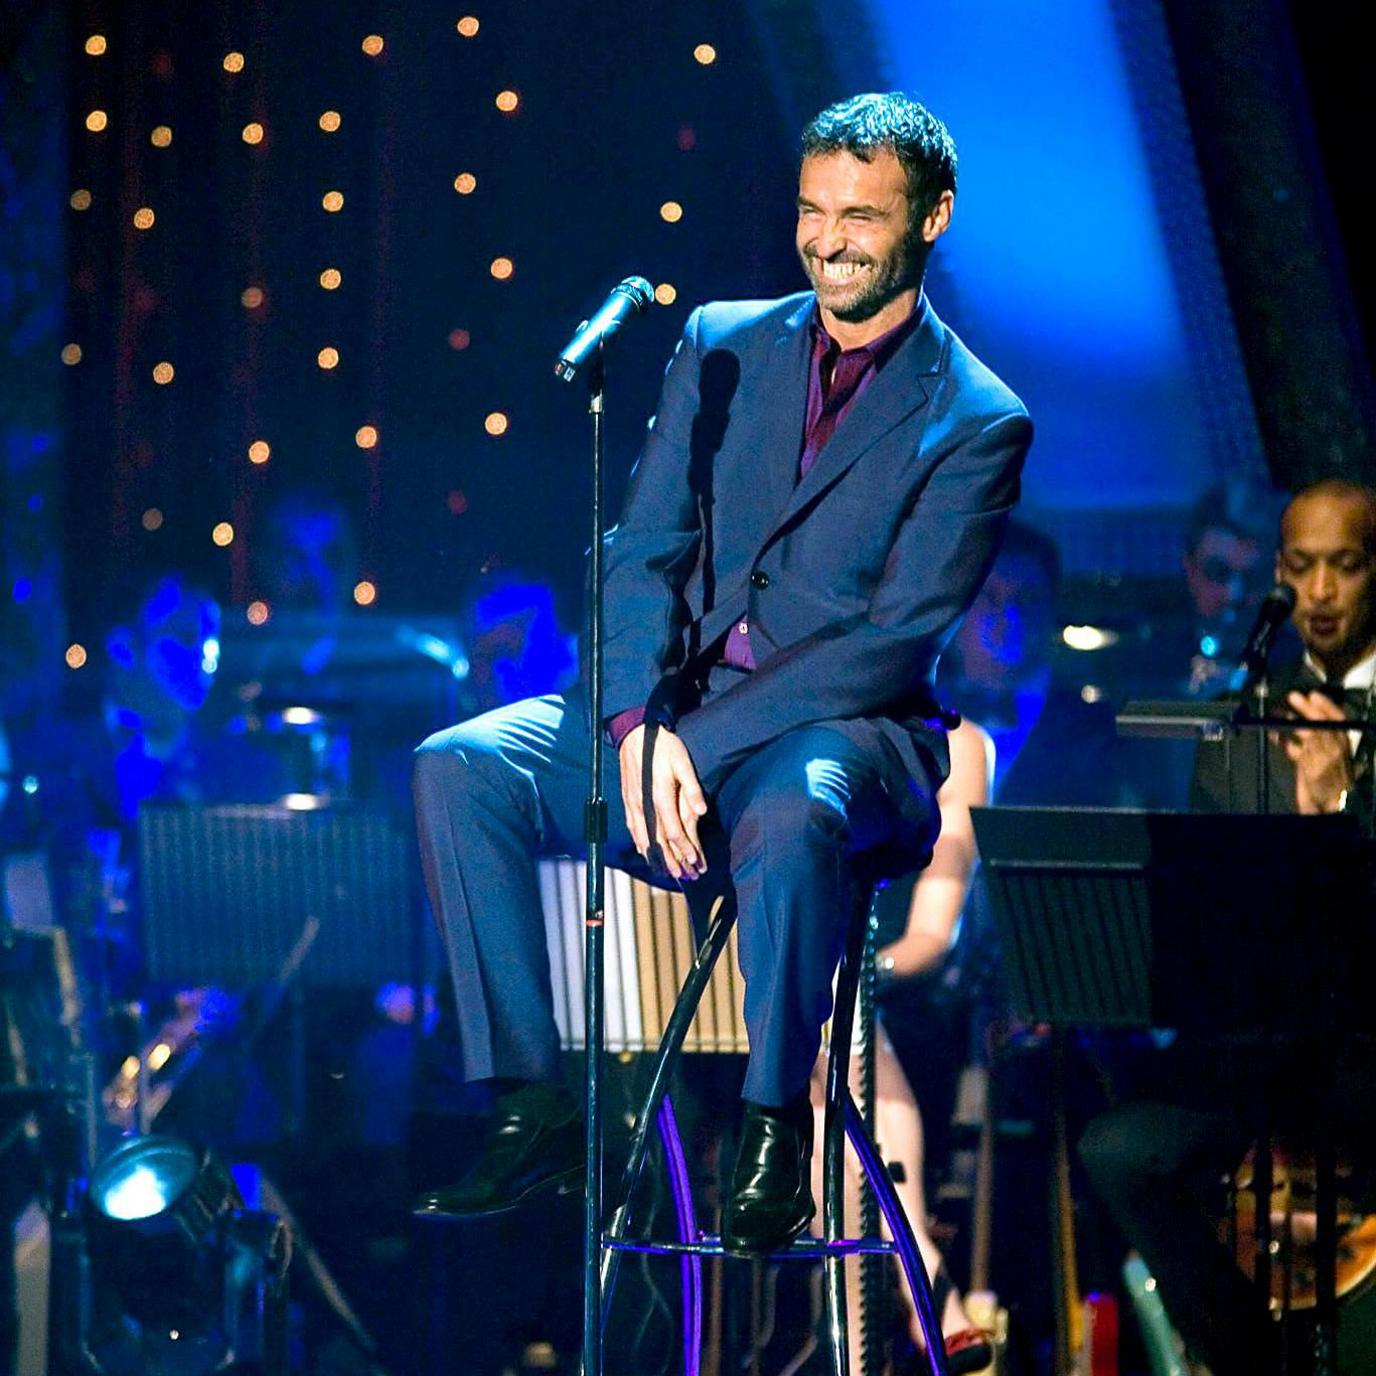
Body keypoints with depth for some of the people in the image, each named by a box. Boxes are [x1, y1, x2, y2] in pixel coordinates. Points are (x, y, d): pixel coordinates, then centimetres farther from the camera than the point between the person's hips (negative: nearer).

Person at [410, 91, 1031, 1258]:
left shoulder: (978, 424, -4)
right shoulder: (723, 345, 11)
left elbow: (894, 641, -12)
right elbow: (644, 552, 5)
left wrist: (696, 744, -20)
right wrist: (639, 728, -14)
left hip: (844, 735, -5)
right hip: (671, 714, 5)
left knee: (790, 816, -40)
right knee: (459, 766, -18)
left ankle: (774, 1138, -23)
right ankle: (533, 1109, -17)